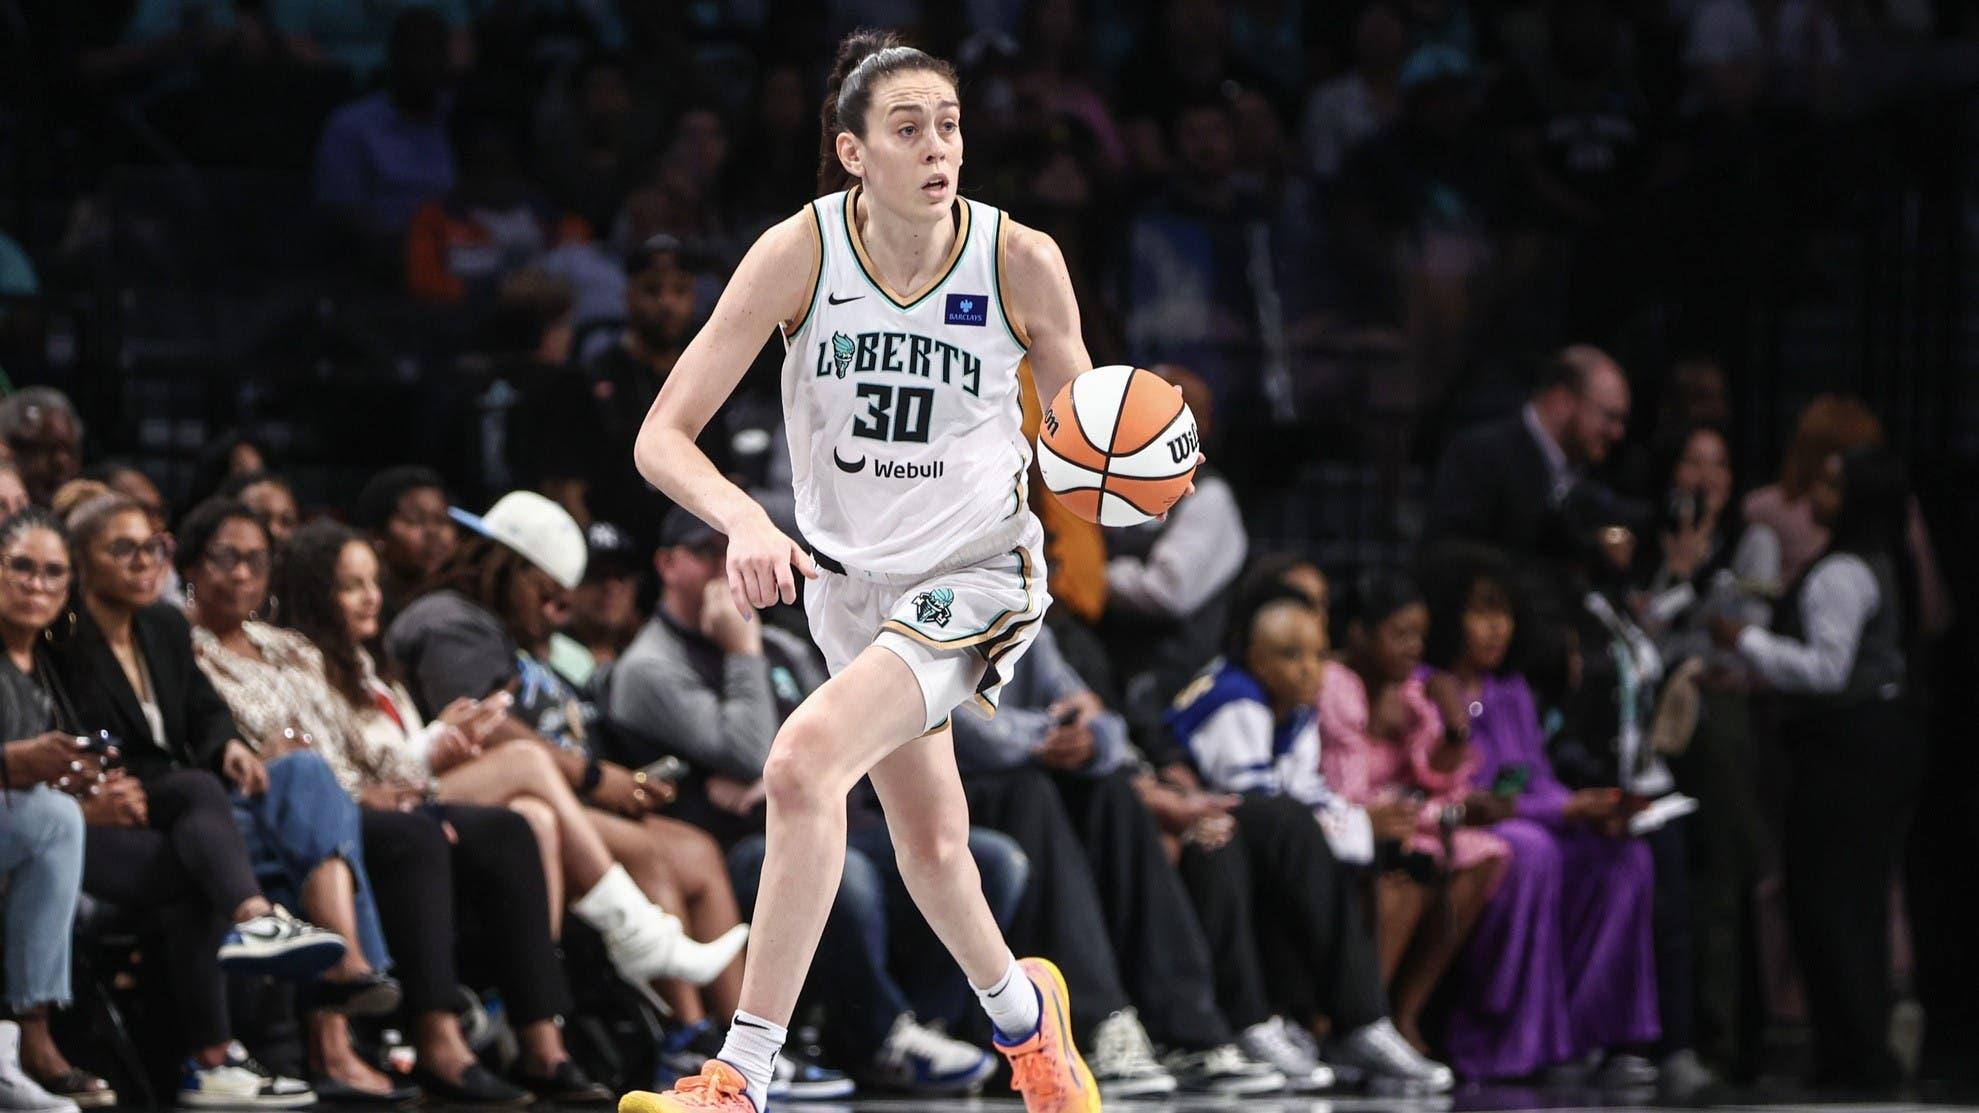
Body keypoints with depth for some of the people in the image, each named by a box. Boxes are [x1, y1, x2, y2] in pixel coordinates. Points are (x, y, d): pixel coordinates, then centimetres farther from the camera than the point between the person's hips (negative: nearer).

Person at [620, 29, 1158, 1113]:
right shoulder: (801, 252, -16)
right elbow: (663, 436, -17)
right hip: (849, 581, 4)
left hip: (976, 577, -3)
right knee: (929, 843, 19)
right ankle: (1020, 1011, 52)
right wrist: (744, 521, -36)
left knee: (804, 761, -27)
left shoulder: (1020, 262, -16)